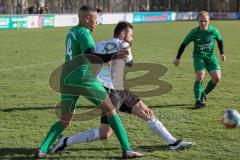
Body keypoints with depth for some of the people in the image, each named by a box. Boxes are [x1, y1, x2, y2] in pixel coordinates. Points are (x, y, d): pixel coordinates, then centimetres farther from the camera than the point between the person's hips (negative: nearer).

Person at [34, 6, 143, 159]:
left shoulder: (72, 31, 15)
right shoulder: (84, 32, -11)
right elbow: (91, 56, -26)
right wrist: (114, 56, -37)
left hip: (67, 80, 7)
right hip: (84, 79, -7)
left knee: (65, 121, 16)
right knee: (111, 111, 5)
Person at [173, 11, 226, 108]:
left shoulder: (214, 31, -9)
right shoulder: (194, 32, -14)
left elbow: (219, 41, 12)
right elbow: (184, 44, -3)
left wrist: (222, 53, 4)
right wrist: (178, 58, -4)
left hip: (211, 56, 2)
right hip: (198, 56, -2)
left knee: (217, 77, -12)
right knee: (200, 75, -25)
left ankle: (204, 95, 11)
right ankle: (198, 100, -19)